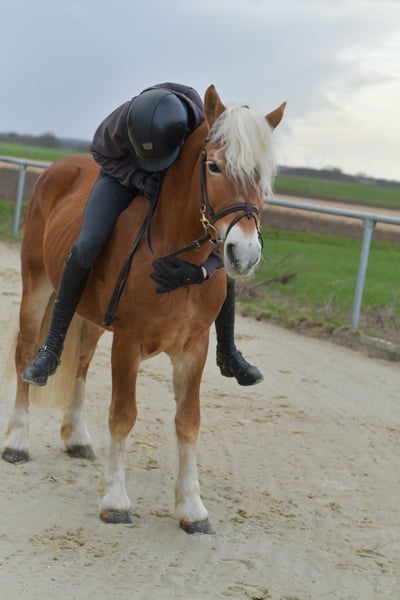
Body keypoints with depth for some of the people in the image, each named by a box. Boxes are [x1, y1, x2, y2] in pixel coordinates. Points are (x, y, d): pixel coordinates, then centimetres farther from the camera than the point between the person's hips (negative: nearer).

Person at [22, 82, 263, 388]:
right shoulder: (124, 120, -40)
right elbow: (102, 153, -14)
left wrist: (199, 270, -49)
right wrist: (140, 178, -35)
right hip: (126, 171, -1)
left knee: (225, 259, -6)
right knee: (87, 247, -22)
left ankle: (228, 353, 15)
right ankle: (52, 348, -11)